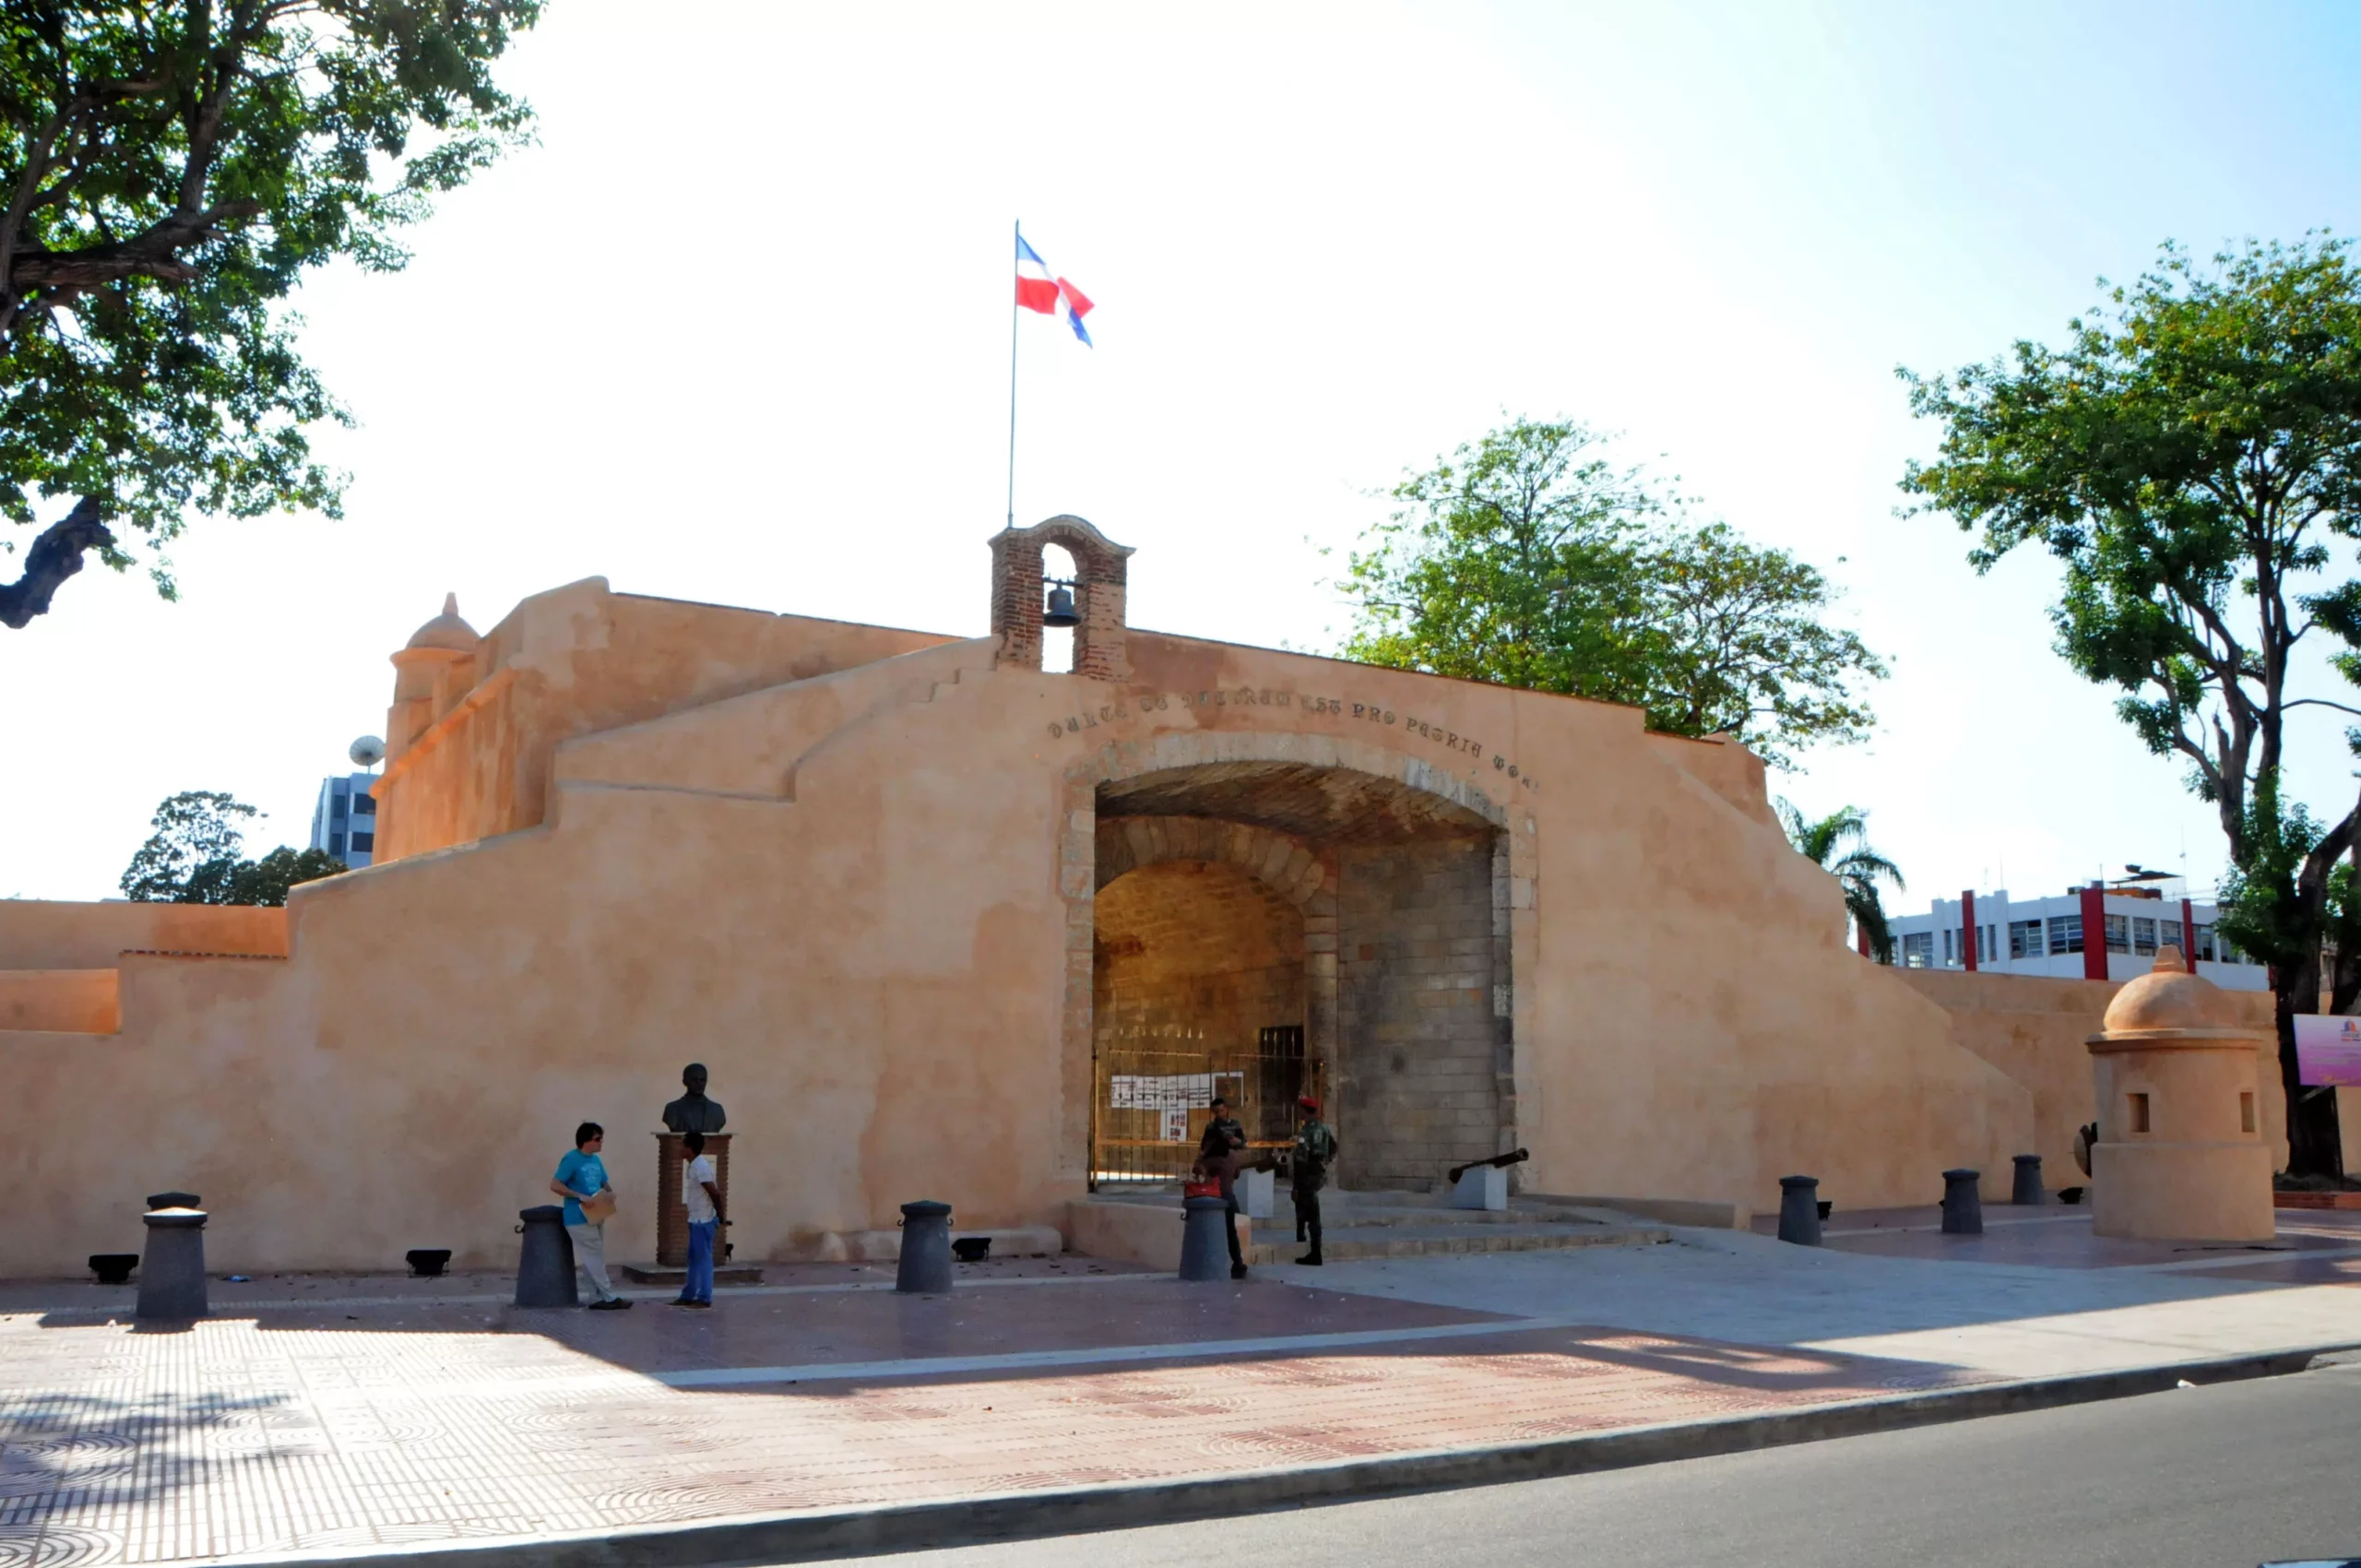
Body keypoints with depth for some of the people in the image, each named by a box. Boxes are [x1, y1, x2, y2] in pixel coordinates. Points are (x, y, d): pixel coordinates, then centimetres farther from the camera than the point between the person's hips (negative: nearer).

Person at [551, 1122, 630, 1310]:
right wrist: (580, 1196, -23)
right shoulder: (571, 1159, -13)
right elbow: (555, 1185, -16)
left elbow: (604, 1184, 19)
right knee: (594, 1258, -5)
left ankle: (601, 1297, 15)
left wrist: (610, 1193, -4)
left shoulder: (596, 1160, 11)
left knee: (595, 1259, 11)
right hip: (580, 1219, -8)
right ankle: (609, 1297, -1)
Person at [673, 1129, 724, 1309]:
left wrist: (720, 1217, -12)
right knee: (694, 1259, 15)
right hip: (697, 1220, 10)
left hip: (703, 1221, -10)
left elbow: (715, 1193, -22)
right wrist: (718, 1216, 18)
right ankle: (688, 1296, 22)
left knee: (703, 1259, -4)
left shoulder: (700, 1167, -20)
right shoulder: (694, 1165, 11)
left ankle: (705, 1298, 2)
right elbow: (715, 1189, 17)